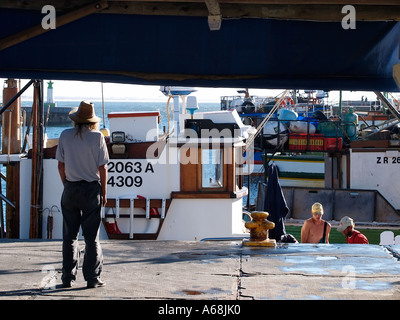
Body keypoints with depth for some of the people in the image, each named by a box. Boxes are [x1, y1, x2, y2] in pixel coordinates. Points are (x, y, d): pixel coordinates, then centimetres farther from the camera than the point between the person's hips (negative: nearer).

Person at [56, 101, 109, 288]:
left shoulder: (65, 136, 1)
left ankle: (68, 278, 9)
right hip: (92, 189, -2)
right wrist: (104, 193, 4)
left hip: (70, 189, 2)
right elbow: (102, 168, -5)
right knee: (92, 237, 3)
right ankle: (92, 278, 3)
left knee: (69, 236, 8)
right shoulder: (97, 137, -6)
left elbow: (61, 166, 4)